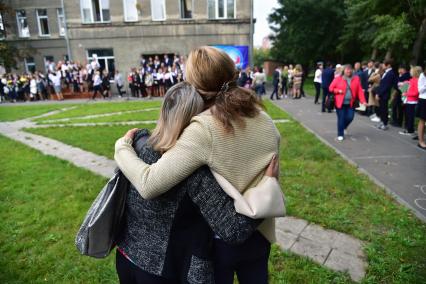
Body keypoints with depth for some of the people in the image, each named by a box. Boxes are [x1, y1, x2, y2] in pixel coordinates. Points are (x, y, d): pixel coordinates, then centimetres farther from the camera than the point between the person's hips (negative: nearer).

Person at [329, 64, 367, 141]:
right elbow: (331, 88, 3)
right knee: (341, 118, 0)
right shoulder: (338, 78, -2)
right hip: (340, 103, -2)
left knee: (350, 117, -1)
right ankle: (340, 134, 14)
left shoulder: (356, 79, 4)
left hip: (350, 103, 2)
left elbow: (360, 91, 0)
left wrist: (363, 101, -9)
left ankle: (343, 127, 31)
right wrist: (338, 91, -14)